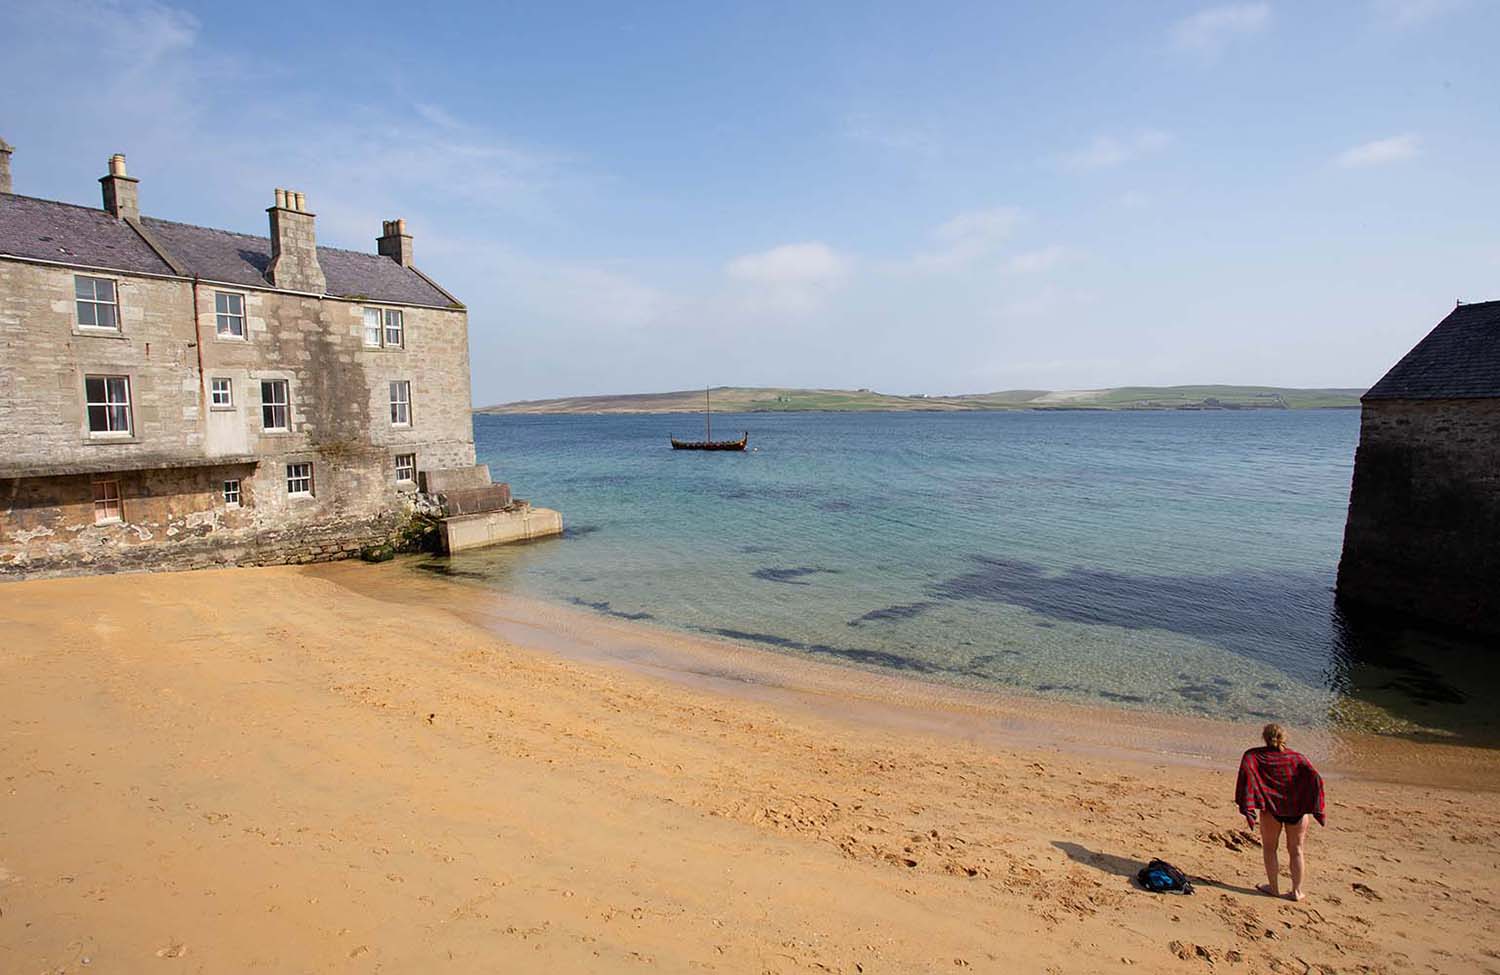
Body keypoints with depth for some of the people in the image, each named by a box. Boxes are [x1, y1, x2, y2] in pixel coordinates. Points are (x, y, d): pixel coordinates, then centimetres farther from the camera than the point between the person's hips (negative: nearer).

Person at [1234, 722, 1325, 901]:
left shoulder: (1254, 755, 1)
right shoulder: (1296, 757, 7)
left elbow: (1246, 770, -17)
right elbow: (1315, 778, -6)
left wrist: (1247, 807, -17)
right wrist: (1318, 810, -5)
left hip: (1271, 808, -2)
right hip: (1297, 809, 3)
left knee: (1269, 848, 15)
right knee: (1296, 850, 18)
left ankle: (1274, 887, 20)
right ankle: (1296, 891, 22)